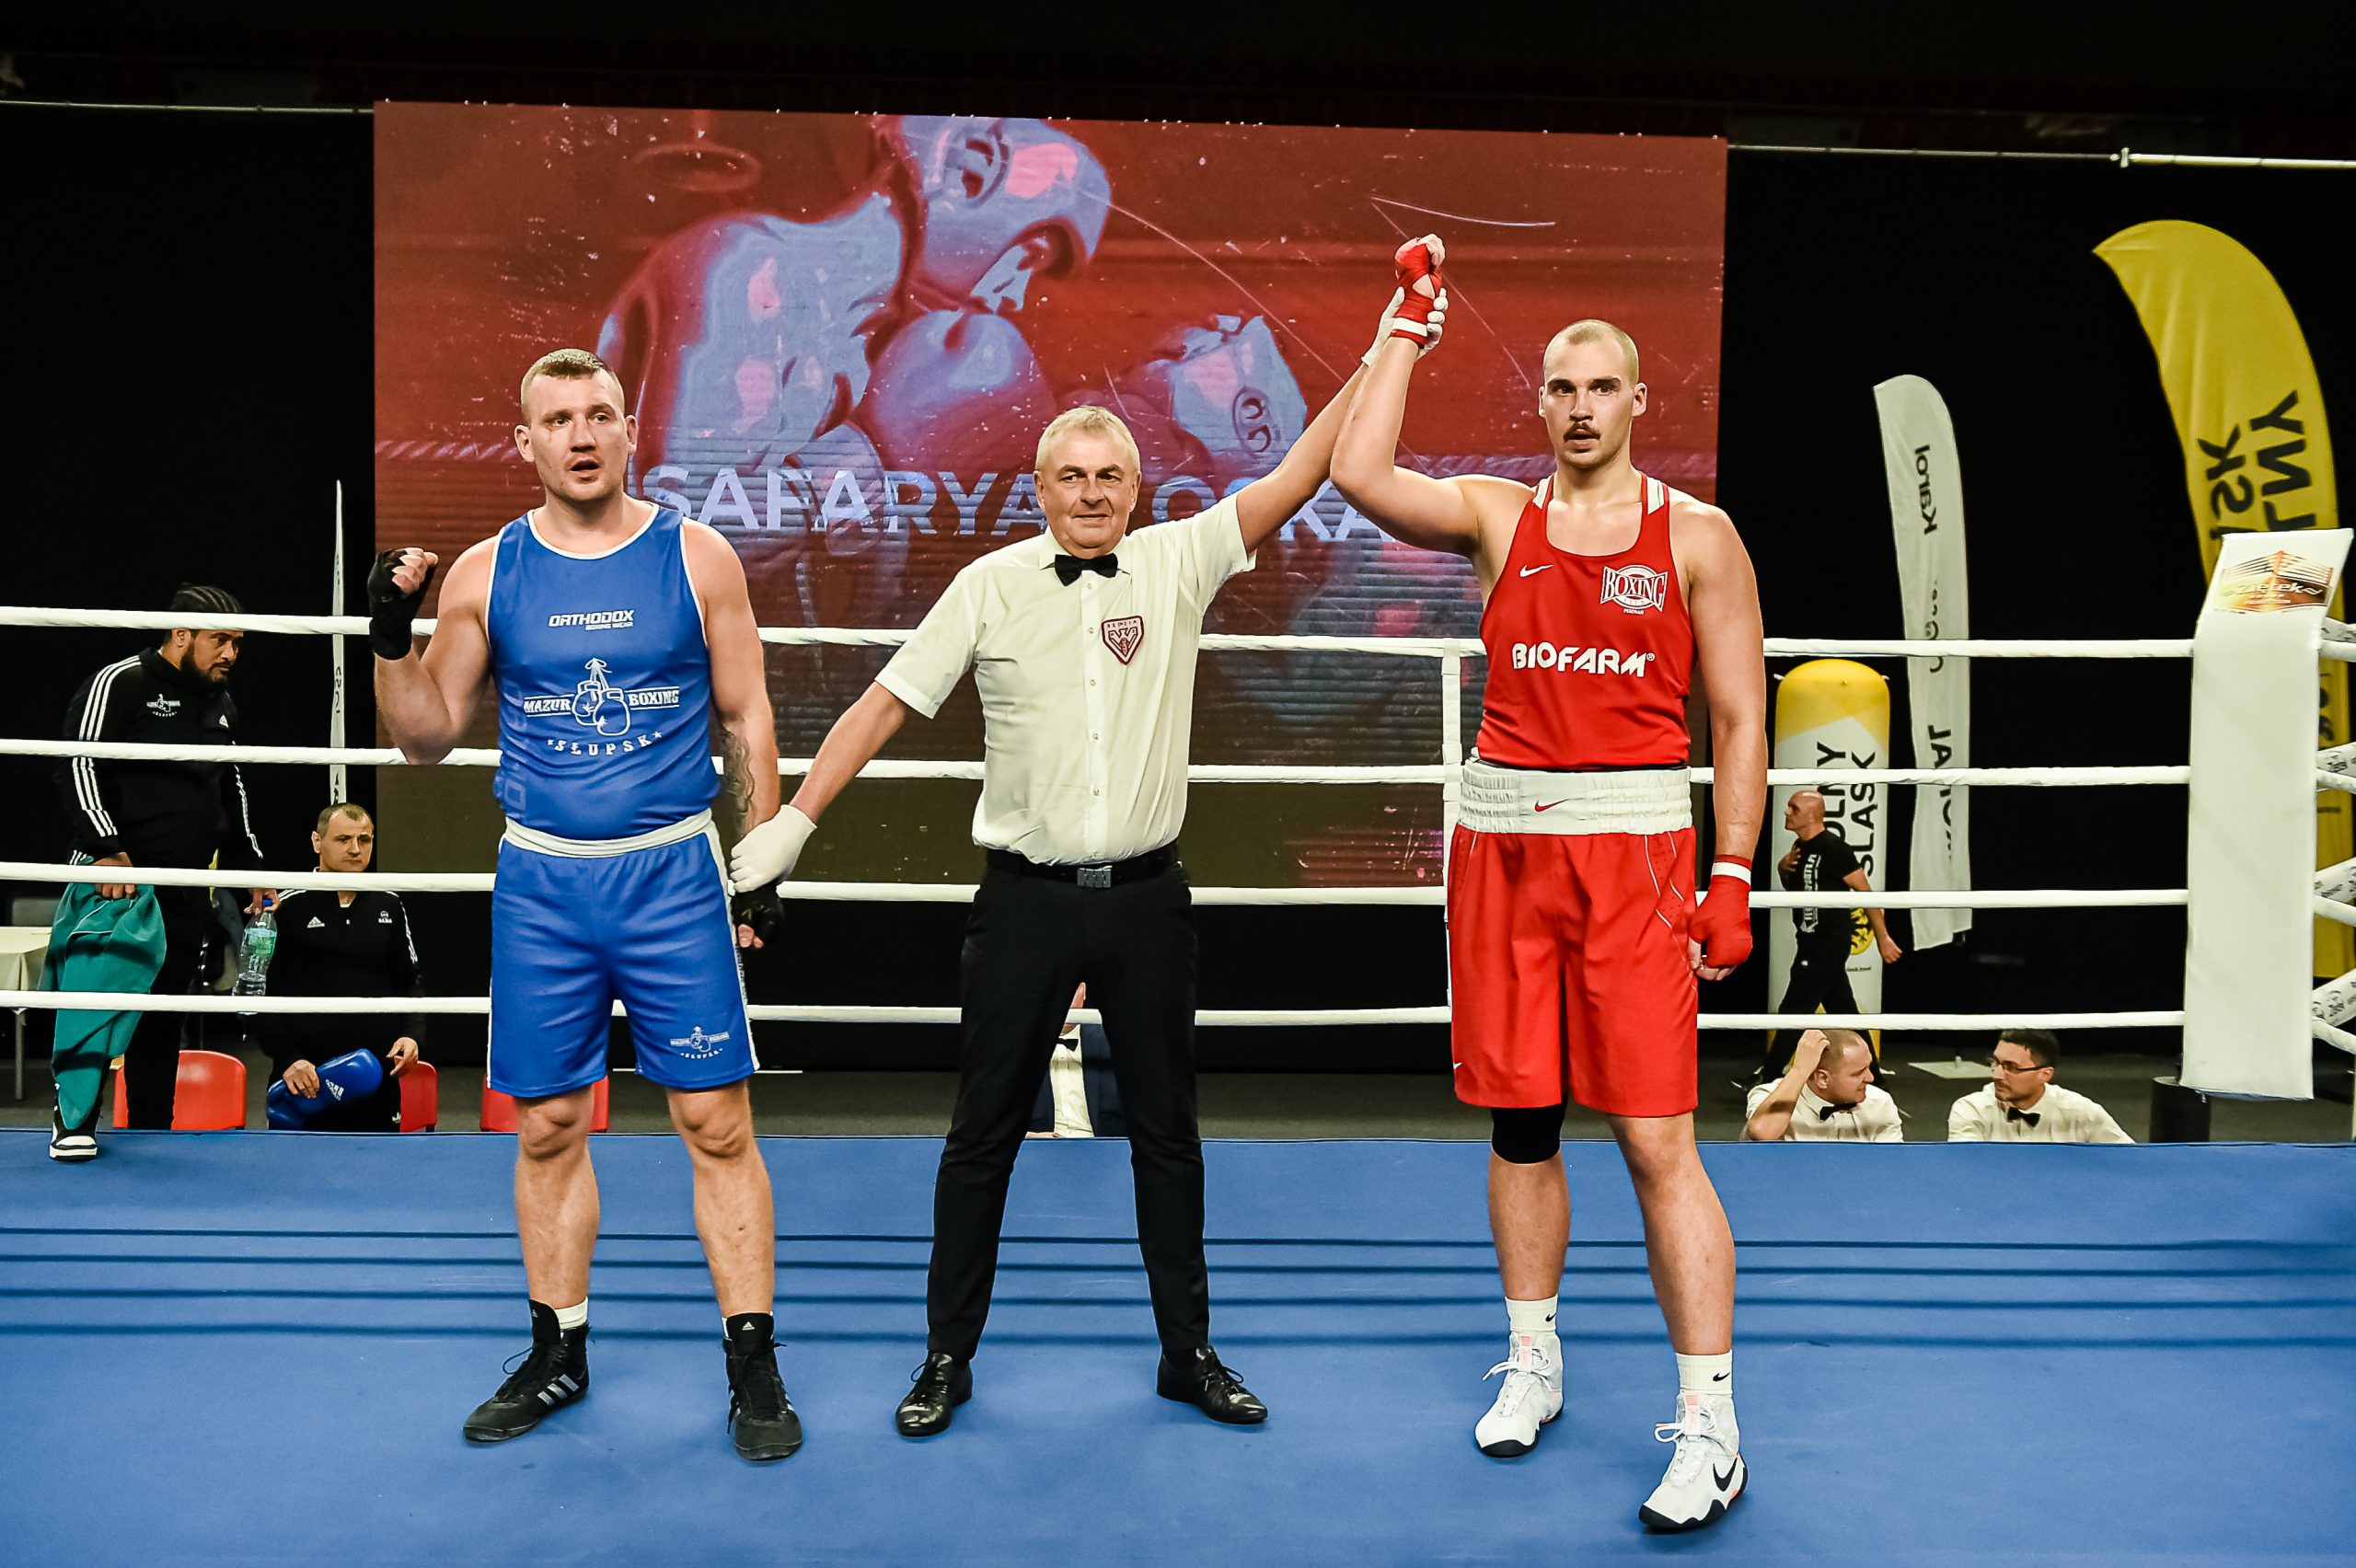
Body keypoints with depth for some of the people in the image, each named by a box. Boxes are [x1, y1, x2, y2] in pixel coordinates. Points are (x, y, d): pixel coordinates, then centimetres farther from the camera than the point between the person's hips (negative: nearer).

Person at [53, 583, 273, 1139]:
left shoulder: (222, 705, 18)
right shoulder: (120, 683, -6)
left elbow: (232, 793, 26)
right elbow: (79, 768, -14)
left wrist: (249, 868, 21)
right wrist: (107, 848, -23)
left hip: (187, 889, 7)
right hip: (116, 881, -7)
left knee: (164, 1018, 11)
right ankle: (73, 1120, 4)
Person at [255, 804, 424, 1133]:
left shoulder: (390, 906, 11)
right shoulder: (288, 907, -2)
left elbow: (411, 981, 18)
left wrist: (412, 1033, 1)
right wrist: (287, 1058, -10)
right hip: (304, 1082, -3)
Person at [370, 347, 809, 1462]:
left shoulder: (696, 557, 0)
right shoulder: (484, 573, 4)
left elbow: (746, 717, 4)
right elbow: (429, 736, 8)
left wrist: (760, 865, 1)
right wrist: (390, 638, -9)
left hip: (674, 875, -2)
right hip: (539, 881, 2)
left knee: (717, 1122, -2)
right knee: (547, 1128, 9)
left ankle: (753, 1366, 9)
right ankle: (557, 1356, 25)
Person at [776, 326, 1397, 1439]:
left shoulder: (1178, 564, 2)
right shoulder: (992, 587, -1)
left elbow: (1295, 478, -1)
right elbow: (887, 703, -1)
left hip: (1145, 897, 1)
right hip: (1026, 898, -1)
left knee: (1166, 1131, 12)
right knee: (984, 1136, 8)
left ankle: (1188, 1353, 26)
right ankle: (948, 1357, 23)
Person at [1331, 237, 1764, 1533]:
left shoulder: (1697, 533, 4)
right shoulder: (1496, 515, 9)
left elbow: (1739, 715, 3)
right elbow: (1356, 473, -8)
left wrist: (1732, 873, -5)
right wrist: (1408, 324, 1)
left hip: (1636, 842, -3)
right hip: (1503, 832, 3)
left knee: (1657, 1139, -6)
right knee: (1518, 1120, 10)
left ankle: (1709, 1424, 3)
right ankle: (1532, 1363, 27)